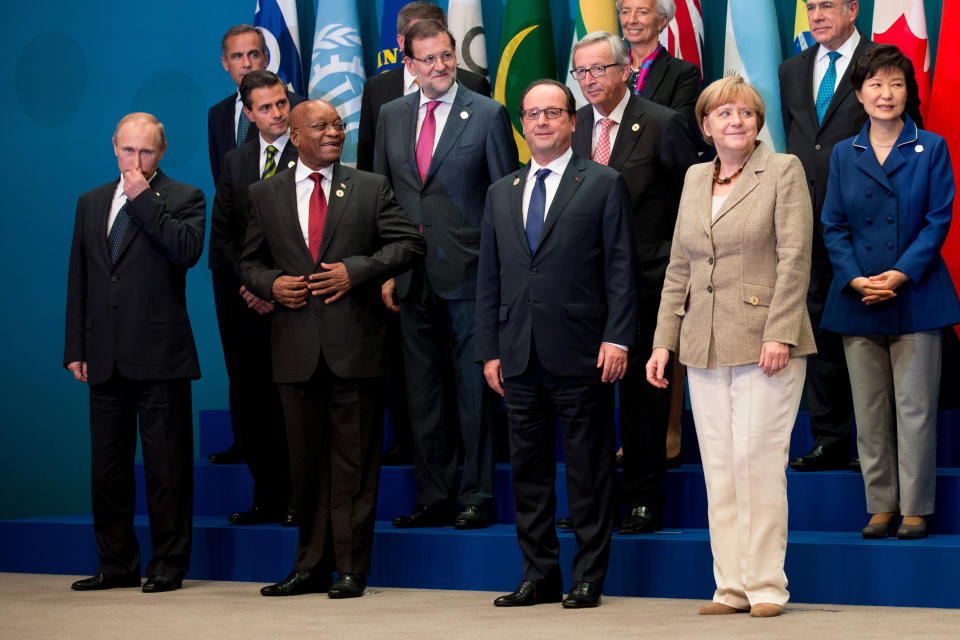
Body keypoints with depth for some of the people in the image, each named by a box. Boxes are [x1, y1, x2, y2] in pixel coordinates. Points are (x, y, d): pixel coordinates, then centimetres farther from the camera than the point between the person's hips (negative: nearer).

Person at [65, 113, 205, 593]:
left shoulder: (183, 199, 2)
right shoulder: (91, 203, 16)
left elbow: (187, 250, -18)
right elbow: (78, 280, 15)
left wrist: (144, 198, -13)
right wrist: (75, 348, 8)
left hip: (160, 355, -5)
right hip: (106, 357, 5)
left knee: (165, 465, -1)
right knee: (107, 465, 8)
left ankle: (168, 565, 7)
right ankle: (116, 564, 17)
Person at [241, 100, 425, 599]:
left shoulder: (371, 188, 6)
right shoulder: (265, 194, 11)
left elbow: (409, 243, 1)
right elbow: (250, 262, 15)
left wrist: (356, 270, -11)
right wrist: (271, 284, -6)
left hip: (354, 342, -2)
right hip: (296, 347, 2)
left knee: (353, 458, 0)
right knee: (305, 459, 8)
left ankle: (351, 568, 6)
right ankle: (311, 566, 16)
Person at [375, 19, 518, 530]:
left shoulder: (488, 115, -2)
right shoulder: (391, 116, 11)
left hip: (469, 275, -4)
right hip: (413, 278, 5)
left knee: (474, 388, 0)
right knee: (422, 391, 9)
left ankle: (475, 498, 8)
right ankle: (433, 498, 17)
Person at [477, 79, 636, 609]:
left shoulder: (604, 184, 3)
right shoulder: (501, 193, 16)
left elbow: (620, 268, -2)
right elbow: (489, 279, 15)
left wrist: (617, 338, -11)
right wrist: (489, 350, 9)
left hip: (580, 355, -4)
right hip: (519, 357, 5)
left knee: (588, 471, 1)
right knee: (528, 470, 8)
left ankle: (588, 578, 8)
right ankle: (539, 575, 16)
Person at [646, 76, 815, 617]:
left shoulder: (784, 171, 0)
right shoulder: (695, 179, 16)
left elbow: (795, 258, -7)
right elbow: (679, 268, 17)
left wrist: (779, 334, -15)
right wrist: (664, 342, 11)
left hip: (764, 344, -5)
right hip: (705, 347, 5)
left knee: (757, 460, -9)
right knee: (719, 467, 4)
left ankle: (767, 586, -1)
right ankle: (732, 587, 9)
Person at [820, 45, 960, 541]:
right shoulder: (843, 154, 10)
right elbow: (833, 226, 7)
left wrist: (901, 274, -14)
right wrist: (855, 279, -9)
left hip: (916, 296, -3)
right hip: (858, 299, 3)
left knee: (915, 408, -2)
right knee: (869, 411, 5)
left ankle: (915, 509, 5)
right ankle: (881, 506, 14)